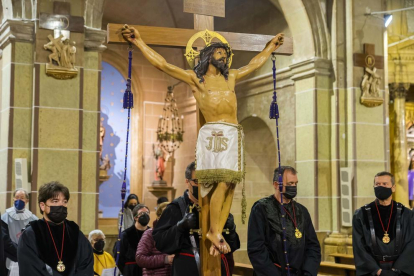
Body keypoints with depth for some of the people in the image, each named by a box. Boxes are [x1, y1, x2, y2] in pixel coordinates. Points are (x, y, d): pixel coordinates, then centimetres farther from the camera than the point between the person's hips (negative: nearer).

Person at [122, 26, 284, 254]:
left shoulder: (231, 77, 25)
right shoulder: (195, 78, 11)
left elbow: (255, 64, 40)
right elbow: (162, 64, 7)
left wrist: (271, 46, 49)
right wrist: (138, 41, 3)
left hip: (234, 135, 5)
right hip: (213, 132, -5)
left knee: (230, 185, -3)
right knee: (222, 183, -16)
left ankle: (217, 232, -2)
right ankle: (213, 231, -7)